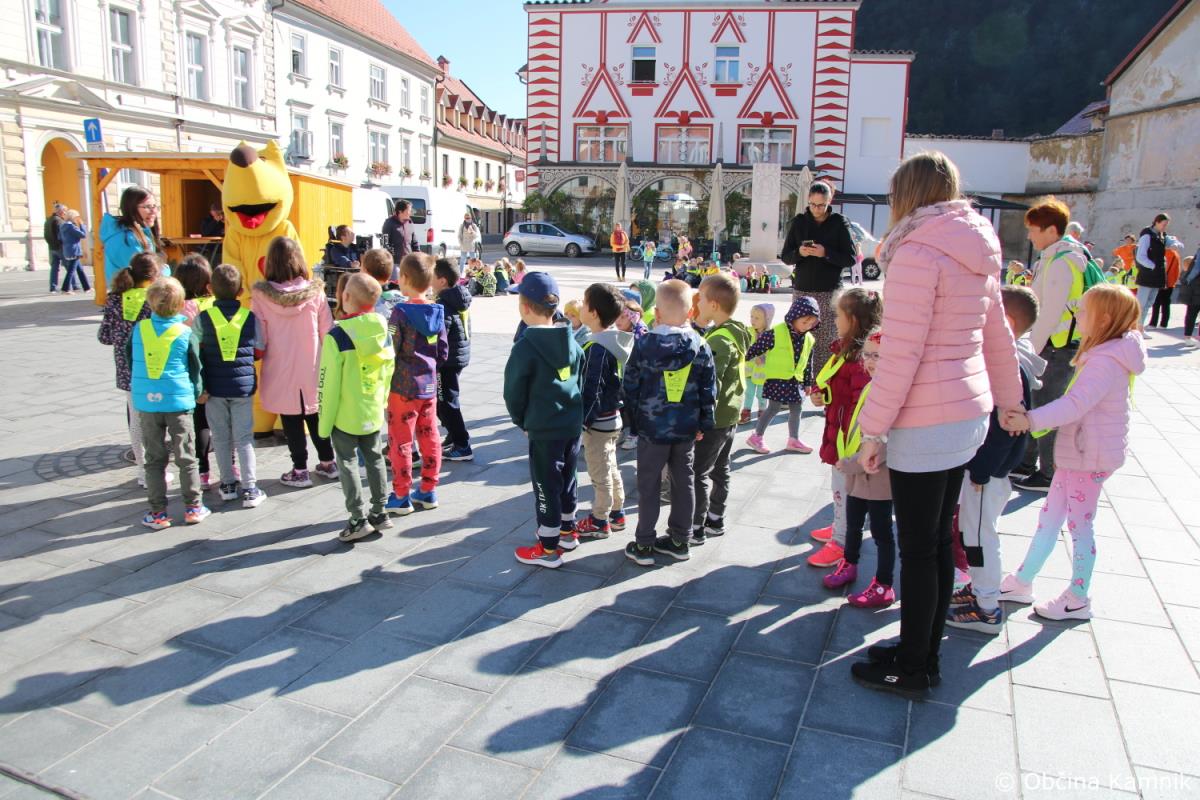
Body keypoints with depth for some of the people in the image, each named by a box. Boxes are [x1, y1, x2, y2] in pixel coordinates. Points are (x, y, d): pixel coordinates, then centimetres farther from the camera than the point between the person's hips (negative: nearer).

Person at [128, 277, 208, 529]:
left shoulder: (138, 329, 0)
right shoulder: (186, 333, -7)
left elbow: (130, 362, 12)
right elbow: (195, 369, 1)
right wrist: (197, 392, 18)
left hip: (145, 402, 2)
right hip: (178, 402, -2)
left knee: (154, 459, 9)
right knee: (186, 457, 8)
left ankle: (157, 513, 13)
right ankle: (193, 507, 14)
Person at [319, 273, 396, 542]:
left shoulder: (337, 336, -19)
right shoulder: (383, 332, -2)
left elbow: (328, 382, -16)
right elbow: (388, 373, 4)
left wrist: (324, 420, -7)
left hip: (345, 416, -5)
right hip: (373, 413, 5)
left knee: (348, 463, 6)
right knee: (375, 459, 15)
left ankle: (359, 519, 6)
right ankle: (379, 513, 23)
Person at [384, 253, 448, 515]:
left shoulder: (401, 312, -16)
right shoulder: (437, 312, 3)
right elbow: (443, 353, 8)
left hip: (403, 387, -6)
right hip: (429, 385, 7)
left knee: (400, 441, 3)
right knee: (429, 437, 13)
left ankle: (401, 496, 10)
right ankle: (428, 491, 22)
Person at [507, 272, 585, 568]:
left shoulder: (525, 347, -16)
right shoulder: (571, 342, 4)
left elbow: (513, 392, -9)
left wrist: (522, 421, 7)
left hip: (544, 429, -7)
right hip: (573, 422, 7)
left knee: (547, 485, 3)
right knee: (567, 478, 21)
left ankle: (548, 549, 12)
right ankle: (567, 532, 36)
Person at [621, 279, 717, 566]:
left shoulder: (644, 345, -10)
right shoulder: (700, 346, -4)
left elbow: (630, 387, -4)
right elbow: (709, 390, 0)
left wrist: (632, 421, 7)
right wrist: (704, 424, 9)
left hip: (652, 428, -3)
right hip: (687, 429, 3)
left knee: (649, 486, 7)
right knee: (684, 483, 14)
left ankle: (644, 545, 15)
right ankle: (679, 540, 25)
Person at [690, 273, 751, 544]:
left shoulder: (720, 340, -23)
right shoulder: (736, 334, 5)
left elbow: (709, 383, -26)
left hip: (713, 418, -9)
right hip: (730, 414, 10)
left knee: (699, 474, 0)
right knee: (719, 470, 19)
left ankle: (696, 529, 8)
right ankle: (715, 520, 32)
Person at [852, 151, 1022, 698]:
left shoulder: (918, 253, -17)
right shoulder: (975, 255, 10)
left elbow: (901, 353, -20)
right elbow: (999, 339, 18)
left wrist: (873, 430, -14)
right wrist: (1008, 401, 31)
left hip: (926, 425, -9)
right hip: (969, 415, 9)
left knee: (917, 549, 4)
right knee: (937, 542, 18)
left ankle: (910, 670, 18)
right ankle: (924, 653, 32)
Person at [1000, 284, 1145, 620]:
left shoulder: (1106, 361, -22)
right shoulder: (1107, 353, 11)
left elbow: (1076, 403, -33)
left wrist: (1032, 420, -38)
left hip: (1090, 455, -10)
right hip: (1079, 451, 10)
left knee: (1080, 525, 3)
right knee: (1049, 517, 14)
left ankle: (1077, 600, 18)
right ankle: (1022, 582, 23)